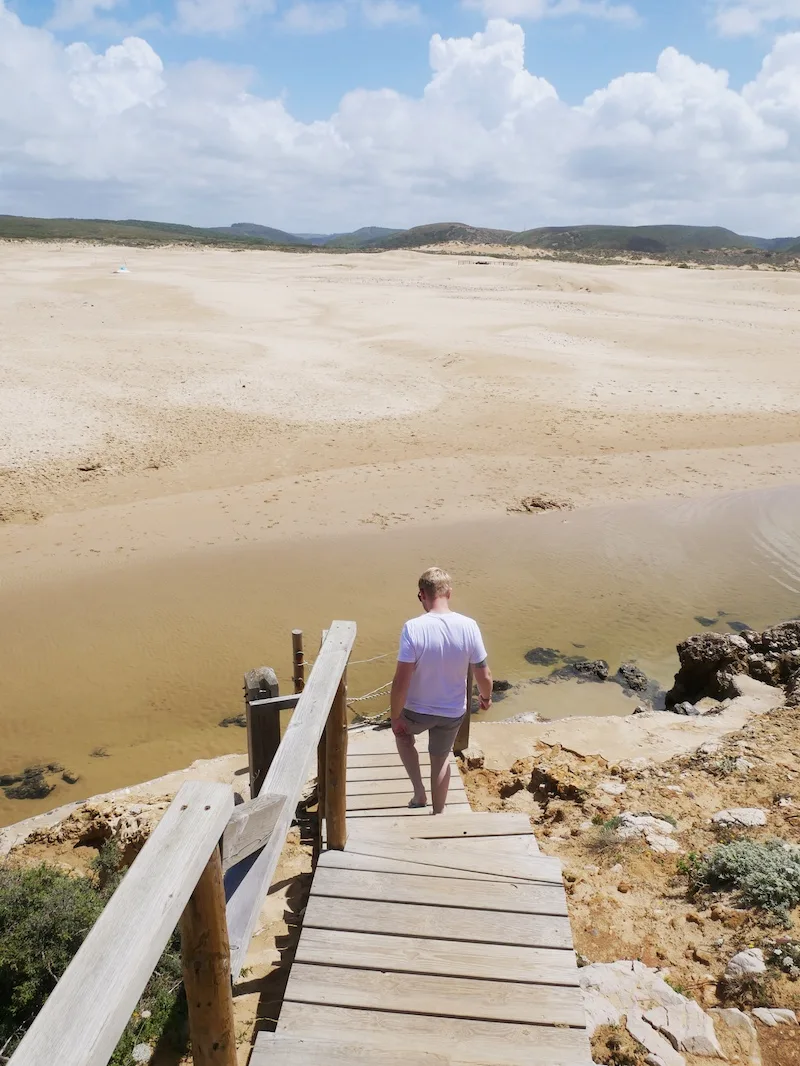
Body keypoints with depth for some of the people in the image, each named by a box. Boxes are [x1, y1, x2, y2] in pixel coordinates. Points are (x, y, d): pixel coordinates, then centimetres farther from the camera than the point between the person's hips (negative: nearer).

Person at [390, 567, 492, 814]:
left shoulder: (413, 628, -26)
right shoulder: (468, 626, -18)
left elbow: (401, 682, -23)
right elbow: (484, 676, -10)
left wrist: (395, 717, -8)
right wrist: (486, 698, 12)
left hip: (417, 711, -2)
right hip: (453, 712, 2)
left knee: (403, 735, 33)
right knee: (441, 757, 28)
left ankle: (419, 791, 26)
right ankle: (438, 814, 43)